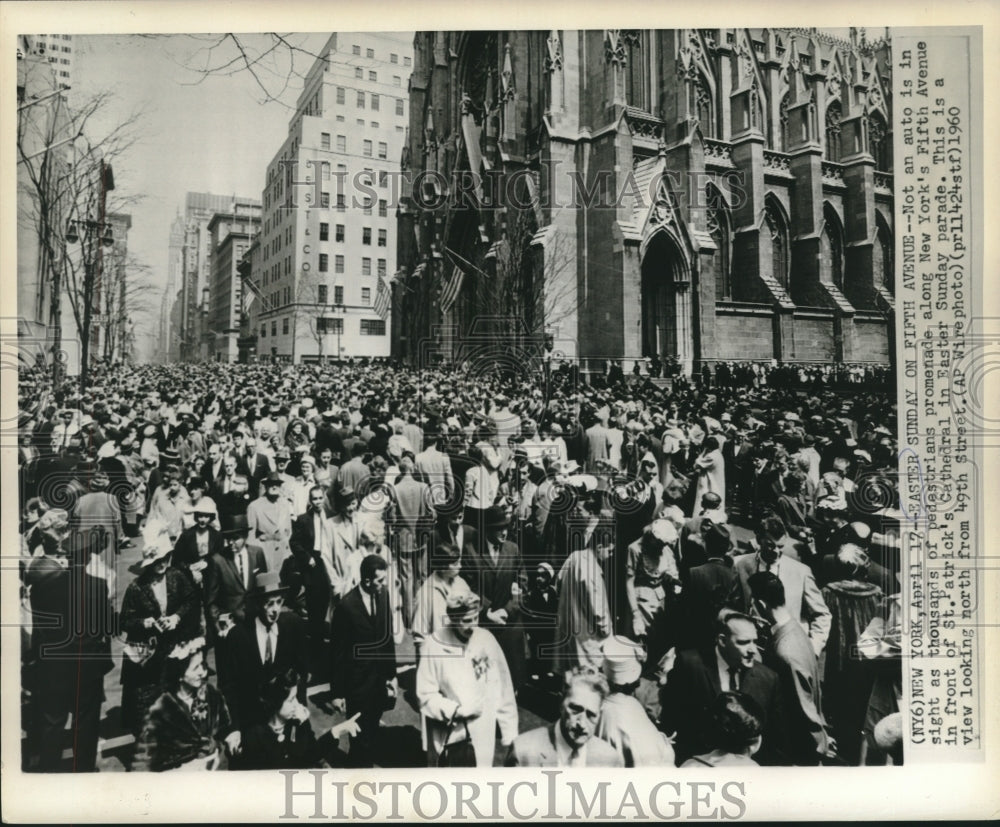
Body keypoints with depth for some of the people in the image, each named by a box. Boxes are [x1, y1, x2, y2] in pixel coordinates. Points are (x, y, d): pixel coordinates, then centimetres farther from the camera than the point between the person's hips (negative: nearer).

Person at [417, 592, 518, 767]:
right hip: (447, 737, -1)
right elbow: (426, 695, -5)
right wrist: (455, 711, -17)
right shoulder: (434, 645, -11)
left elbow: (503, 689, 1)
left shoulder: (486, 640, -5)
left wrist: (510, 732, 2)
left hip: (482, 736, 1)